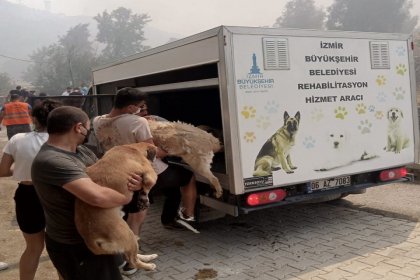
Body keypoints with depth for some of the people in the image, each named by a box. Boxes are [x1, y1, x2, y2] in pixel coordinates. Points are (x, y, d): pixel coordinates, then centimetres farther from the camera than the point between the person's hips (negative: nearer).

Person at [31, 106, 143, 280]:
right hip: (74, 246, -9)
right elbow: (98, 196, -40)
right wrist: (127, 196, -19)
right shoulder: (51, 161, -30)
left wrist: (132, 181, -16)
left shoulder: (79, 150, 0)